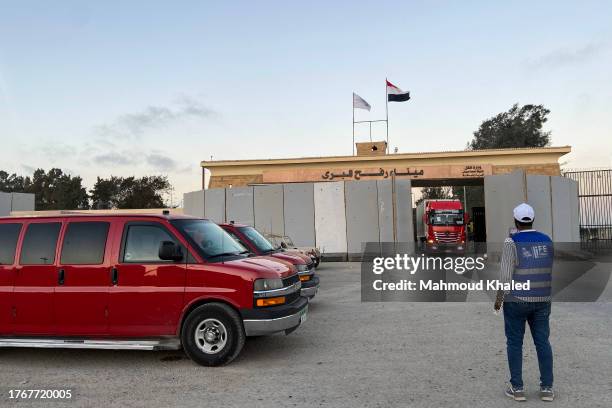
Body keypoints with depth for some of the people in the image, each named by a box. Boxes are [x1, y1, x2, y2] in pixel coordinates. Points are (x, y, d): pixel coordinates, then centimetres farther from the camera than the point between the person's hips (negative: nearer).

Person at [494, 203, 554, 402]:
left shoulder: (512, 242, -13)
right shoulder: (546, 240, 3)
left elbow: (506, 274, -15)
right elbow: (548, 271, 12)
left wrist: (499, 298, -4)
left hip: (516, 300, -4)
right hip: (541, 301, 4)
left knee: (514, 343, 6)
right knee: (542, 342, 11)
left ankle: (517, 388, 10)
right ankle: (547, 388, 13)